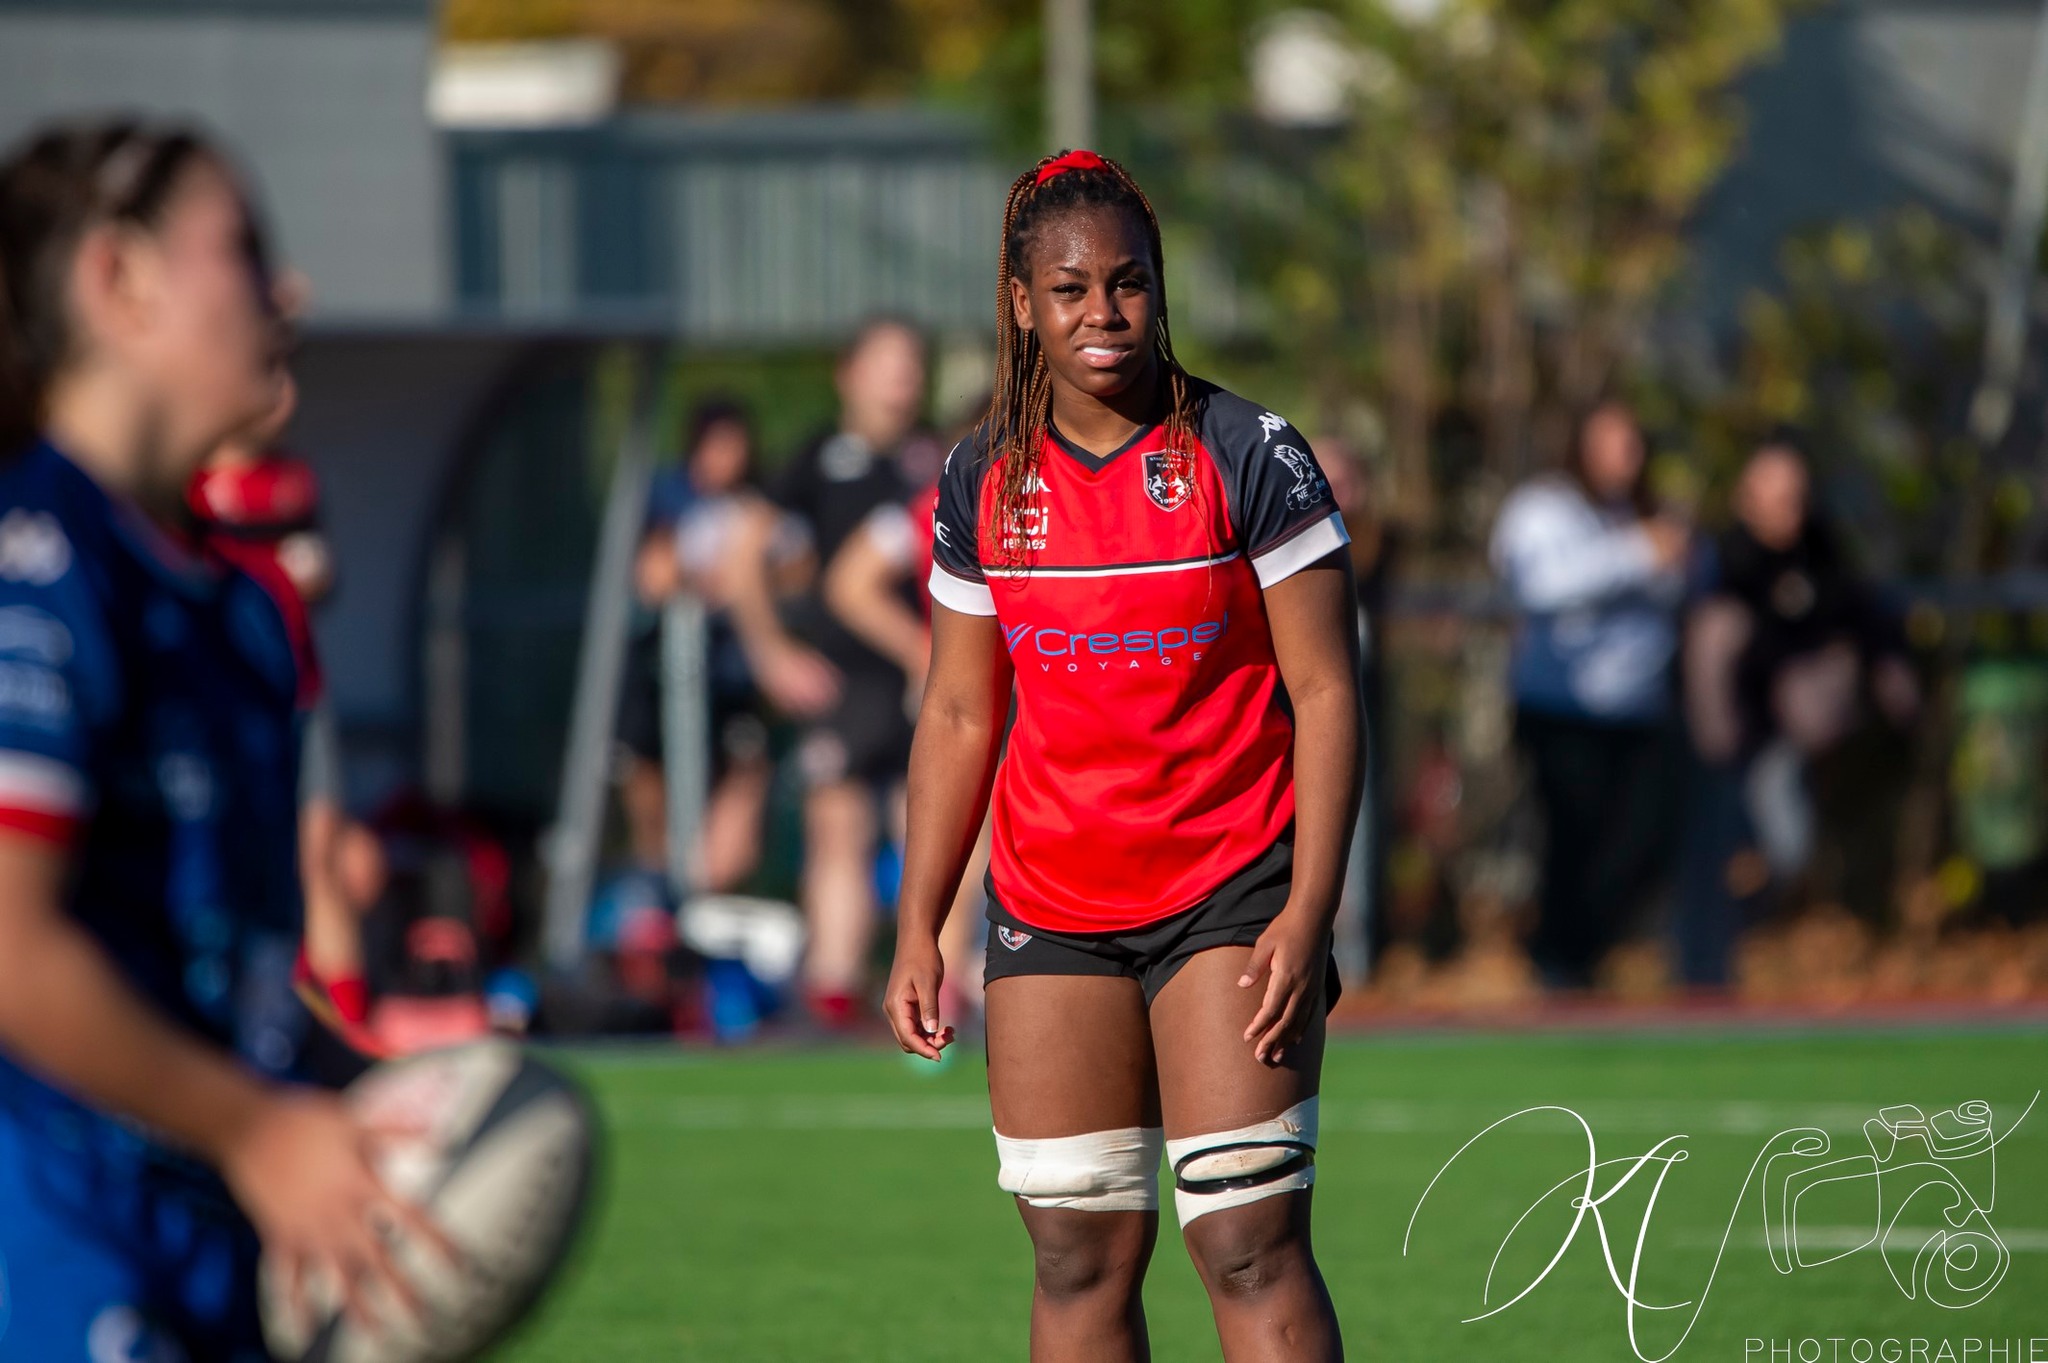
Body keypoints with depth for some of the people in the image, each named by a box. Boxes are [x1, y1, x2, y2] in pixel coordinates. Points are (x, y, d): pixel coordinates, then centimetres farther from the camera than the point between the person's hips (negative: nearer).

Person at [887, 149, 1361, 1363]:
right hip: (1050, 908, 4)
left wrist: (1309, 913, -15)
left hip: (1232, 889, -4)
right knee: (1080, 1254, 3)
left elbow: (1325, 693, -7)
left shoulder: (1249, 456, -7)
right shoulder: (983, 485, 5)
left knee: (1249, 1240, -12)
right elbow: (960, 716, 12)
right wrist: (919, 928, 7)